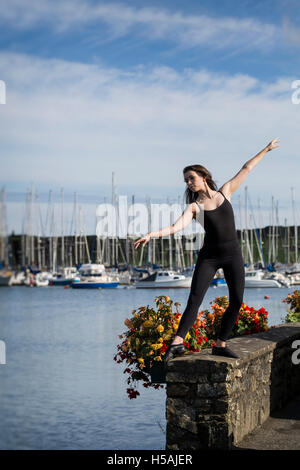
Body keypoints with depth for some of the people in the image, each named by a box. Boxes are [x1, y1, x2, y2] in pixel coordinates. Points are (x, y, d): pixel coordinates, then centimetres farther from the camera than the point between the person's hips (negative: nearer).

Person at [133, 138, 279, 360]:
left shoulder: (225, 192, 6)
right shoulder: (193, 207, 1)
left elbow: (245, 169, 14)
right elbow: (176, 227, -13)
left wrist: (266, 149, 22)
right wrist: (150, 235, -28)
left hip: (233, 254, 2)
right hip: (209, 256, -2)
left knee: (237, 302, -1)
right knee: (194, 300, -13)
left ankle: (220, 344, 9)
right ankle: (178, 342, -21)